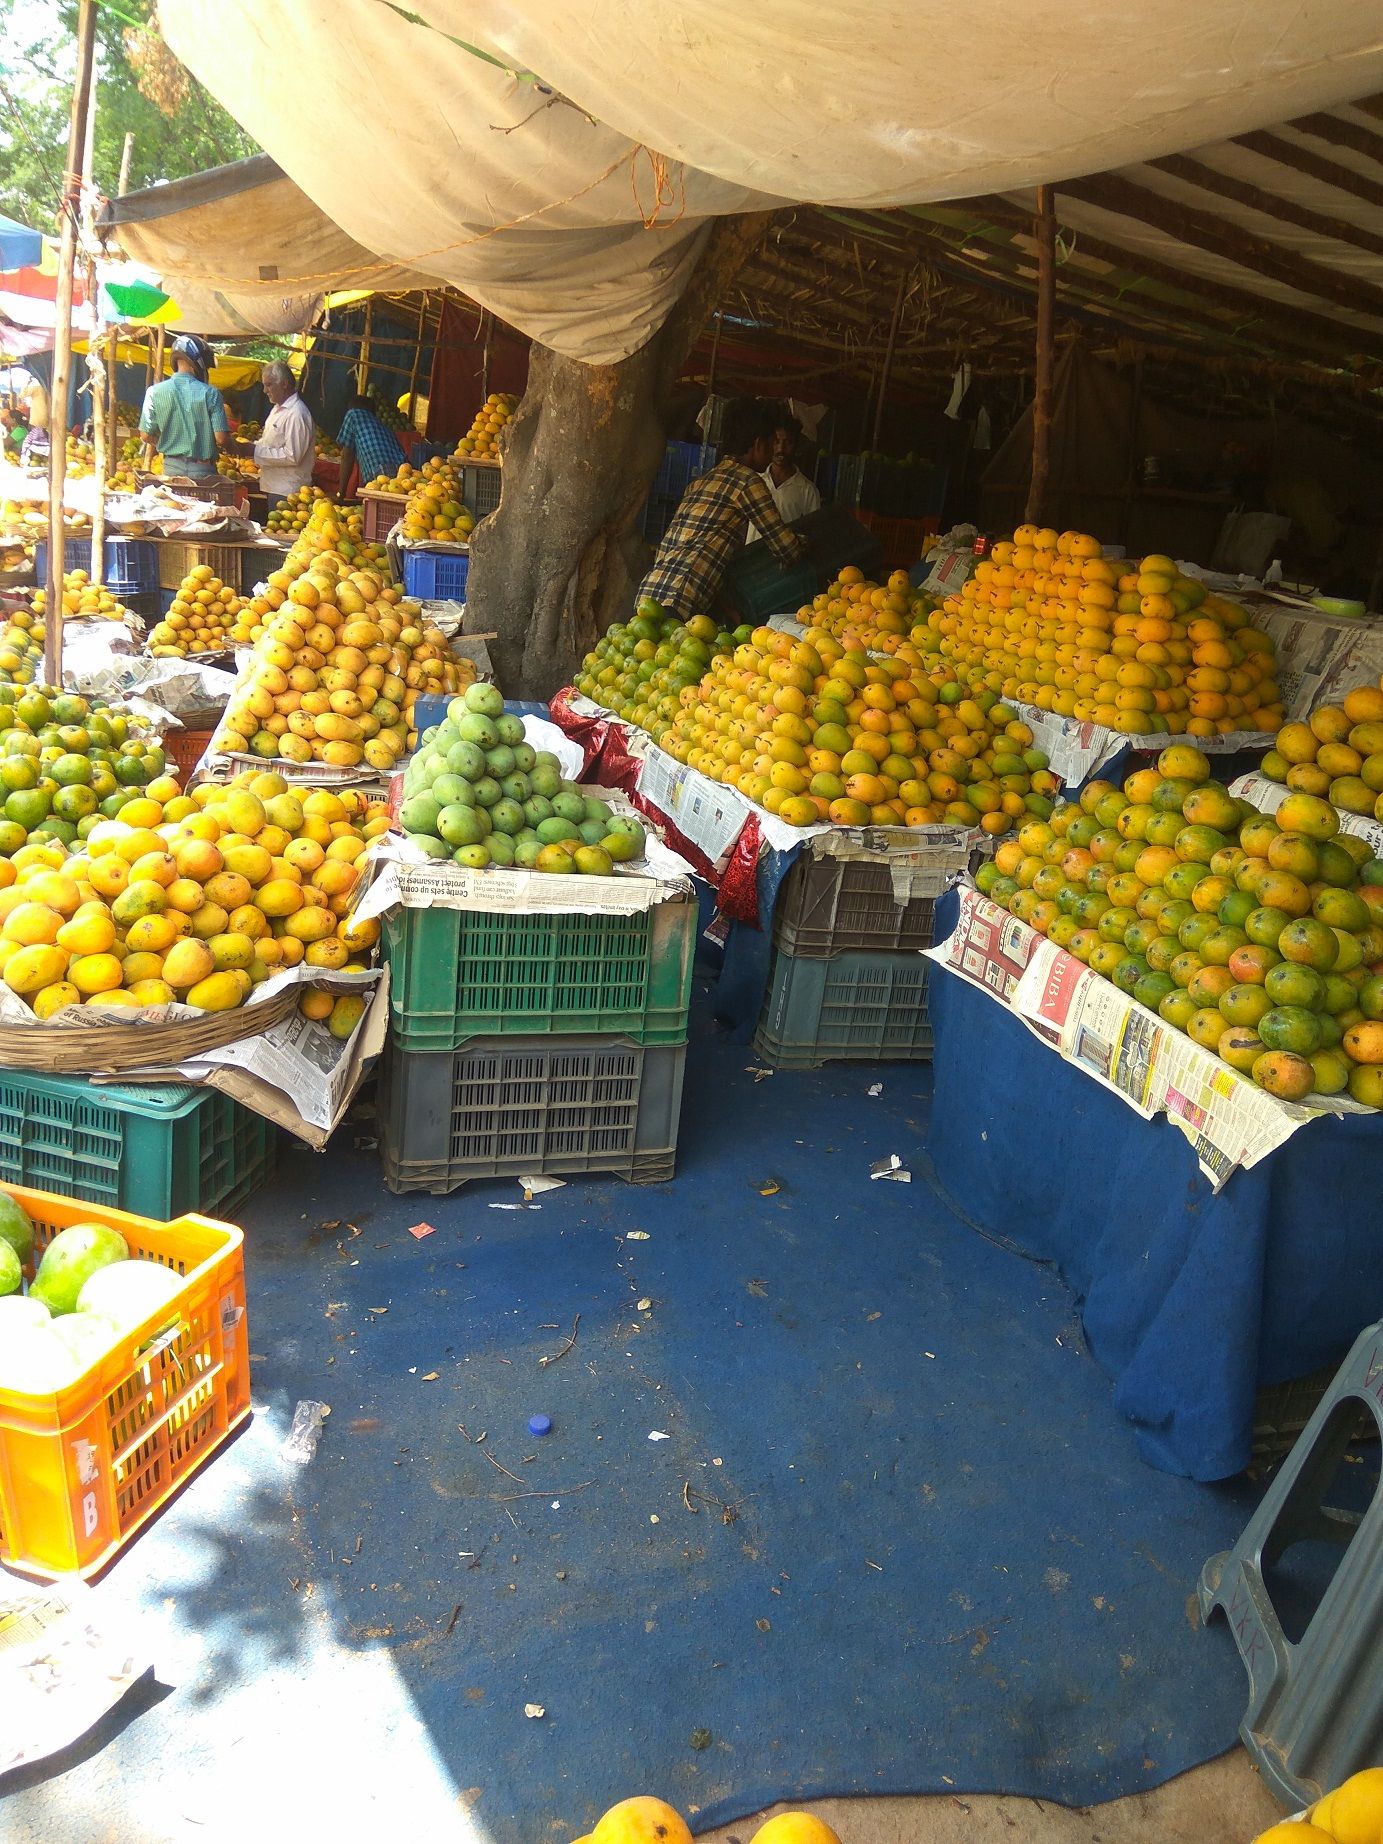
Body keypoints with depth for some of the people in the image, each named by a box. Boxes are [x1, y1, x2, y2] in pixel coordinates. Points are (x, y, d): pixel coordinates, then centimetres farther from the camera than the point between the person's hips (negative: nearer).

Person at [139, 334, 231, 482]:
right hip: (203, 470, -3)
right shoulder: (210, 393, -9)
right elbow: (221, 439, -13)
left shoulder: (155, 392, -2)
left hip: (171, 467, 3)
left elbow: (146, 436, 1)